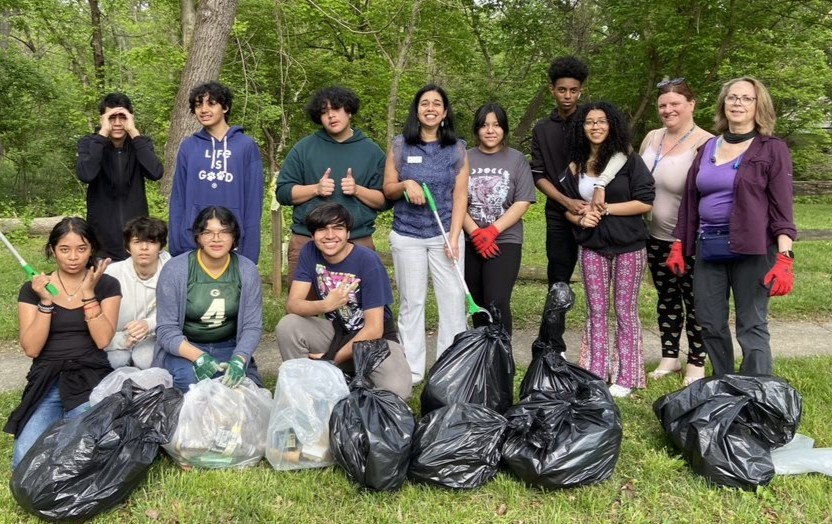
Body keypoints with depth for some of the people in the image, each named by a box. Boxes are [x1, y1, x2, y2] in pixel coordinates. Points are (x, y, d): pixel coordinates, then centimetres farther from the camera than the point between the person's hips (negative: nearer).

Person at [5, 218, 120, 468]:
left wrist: (88, 293, -16)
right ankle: (62, 427, 11)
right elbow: (31, 349, -4)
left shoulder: (106, 285, 3)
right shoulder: (33, 289, 5)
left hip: (91, 377, -1)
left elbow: (102, 340, -9)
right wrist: (46, 301, -14)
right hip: (47, 381, 2)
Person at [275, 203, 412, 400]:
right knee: (287, 326, -23)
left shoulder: (367, 261, -22)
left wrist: (333, 360, -20)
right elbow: (292, 304, -15)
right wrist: (325, 305, -36)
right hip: (336, 332, 4)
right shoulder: (309, 252, -8)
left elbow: (374, 330, -22)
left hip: (375, 339, -4)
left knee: (396, 391, -31)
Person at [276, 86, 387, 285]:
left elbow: (384, 200, 7)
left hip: (358, 243, 0)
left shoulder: (372, 151, 9)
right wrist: (315, 189, -10)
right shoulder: (303, 148, 7)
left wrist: (357, 190, -10)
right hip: (307, 241, 0)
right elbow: (283, 193, 5)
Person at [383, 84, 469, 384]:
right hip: (407, 236, 0)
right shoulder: (400, 146, 3)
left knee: (454, 301, -2)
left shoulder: (457, 148, 3)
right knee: (411, 303, 6)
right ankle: (411, 371, 15)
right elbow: (387, 190, 6)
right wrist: (405, 185, -16)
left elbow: (460, 196, 0)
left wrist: (454, 237, -9)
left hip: (445, 234, 0)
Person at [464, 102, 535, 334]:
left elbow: (523, 203, -4)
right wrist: (476, 233, -12)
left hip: (505, 241, -2)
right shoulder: (465, 159, 4)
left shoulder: (517, 159, 2)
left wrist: (491, 231, -12)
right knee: (478, 302, 8)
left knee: (497, 302, -13)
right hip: (471, 242, 2)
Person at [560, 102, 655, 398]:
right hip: (592, 247, 4)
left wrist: (605, 209, -14)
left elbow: (645, 202, -12)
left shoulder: (628, 161, -6)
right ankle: (596, 373, 17)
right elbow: (567, 207, 12)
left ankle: (625, 377, 13)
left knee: (625, 311, 4)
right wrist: (581, 218, -10)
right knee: (596, 311, 8)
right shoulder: (575, 167, 7)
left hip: (628, 247, -4)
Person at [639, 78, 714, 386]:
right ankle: (669, 357, 27)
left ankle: (696, 363, 19)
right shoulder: (652, 138, 7)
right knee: (666, 298, 15)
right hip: (657, 236, 6)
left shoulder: (704, 144, -15)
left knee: (694, 301, 6)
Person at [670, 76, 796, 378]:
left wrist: (784, 258, -16)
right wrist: (679, 246, 12)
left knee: (751, 327, -3)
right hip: (708, 248, 5)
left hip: (751, 250, -5)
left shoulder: (772, 149, -1)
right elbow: (690, 200, 15)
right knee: (710, 324, 10)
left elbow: (782, 207, -7)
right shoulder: (708, 148, 13)